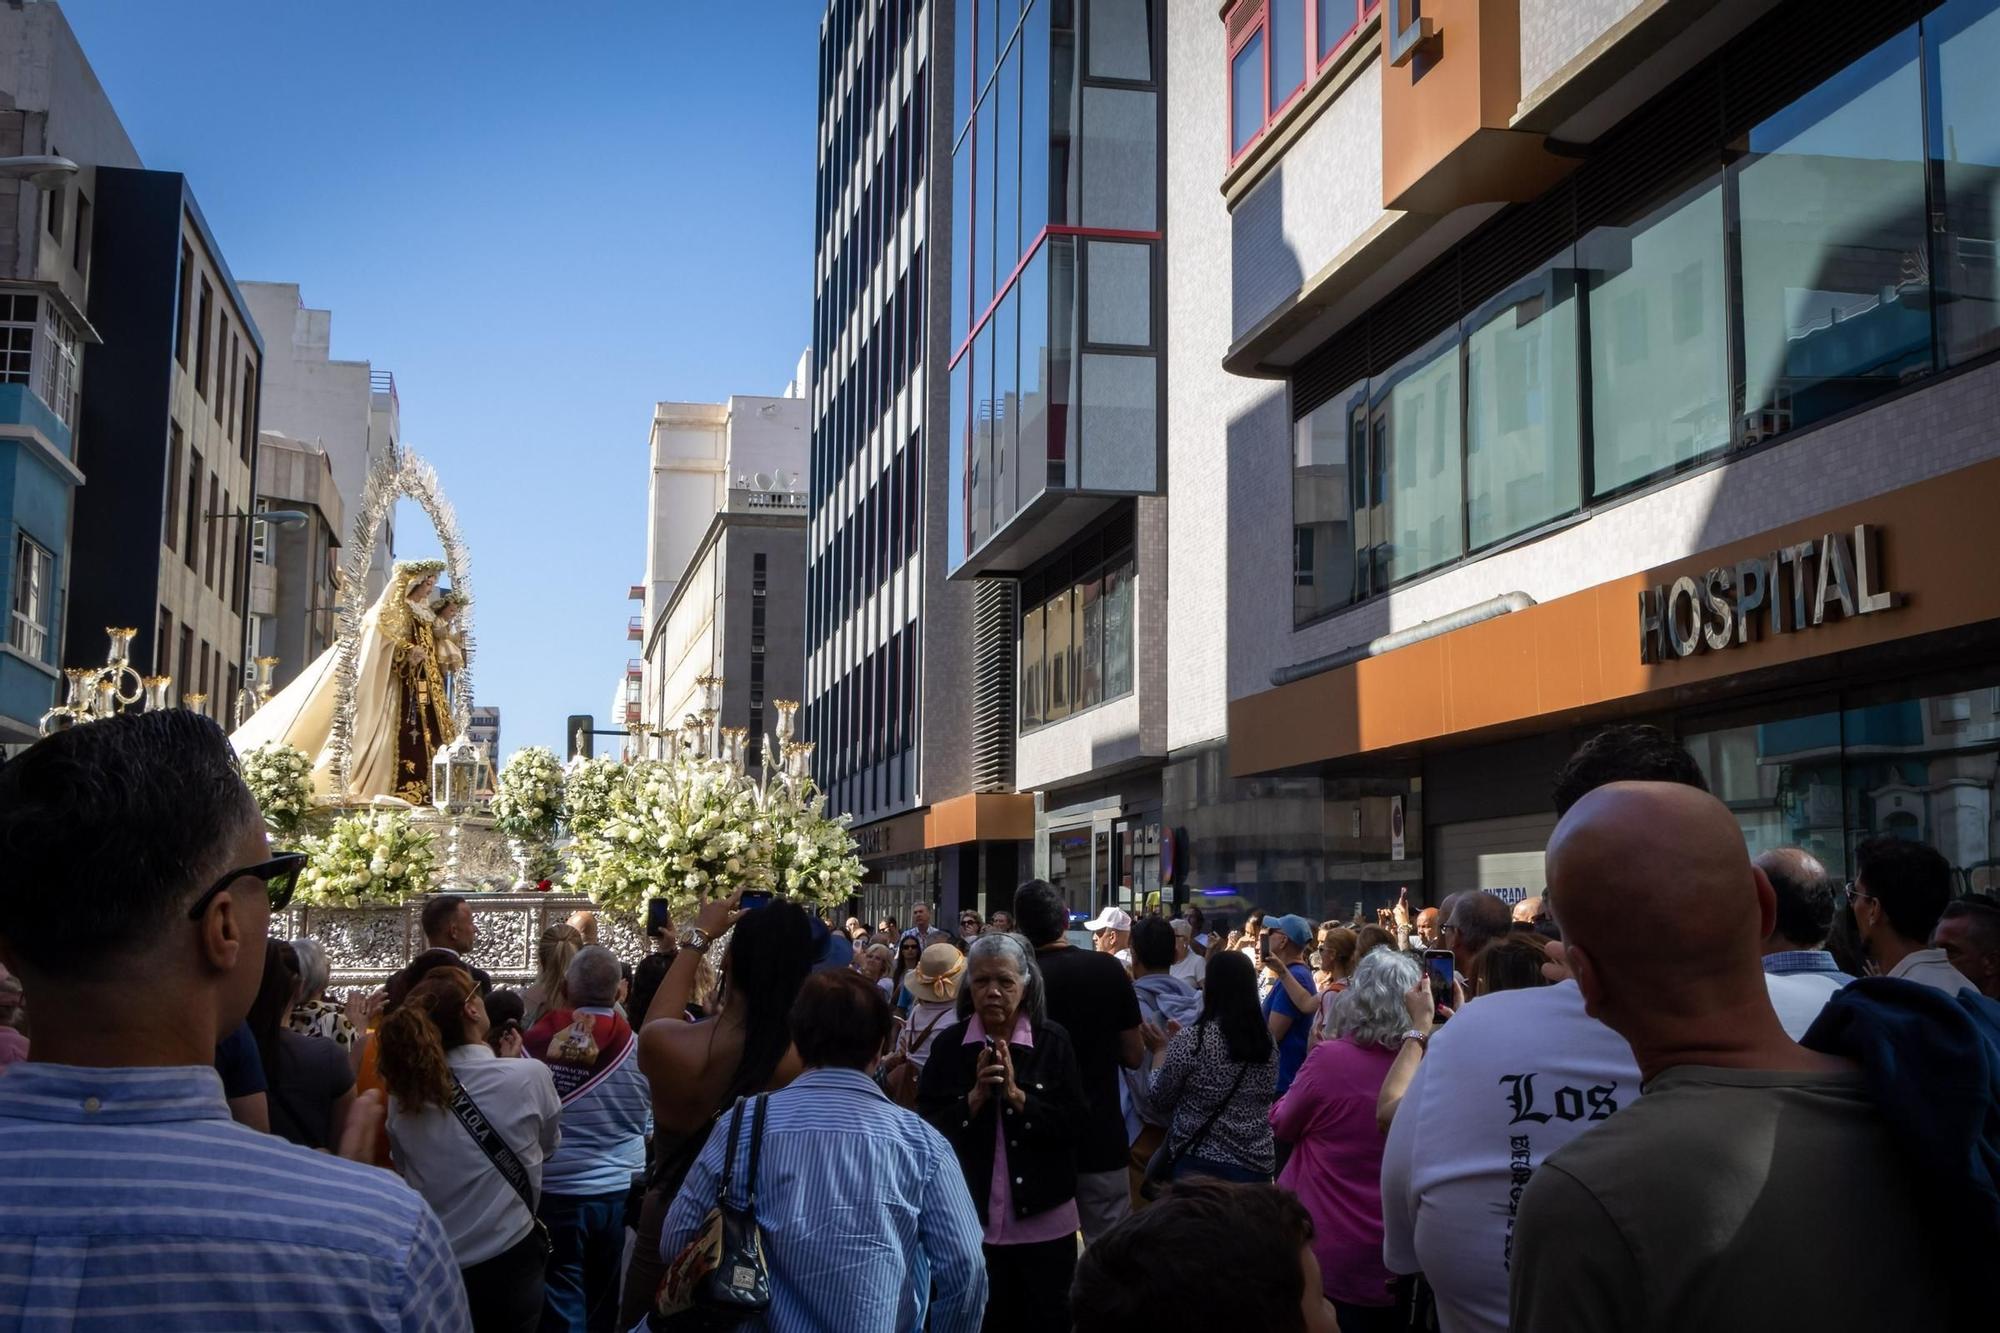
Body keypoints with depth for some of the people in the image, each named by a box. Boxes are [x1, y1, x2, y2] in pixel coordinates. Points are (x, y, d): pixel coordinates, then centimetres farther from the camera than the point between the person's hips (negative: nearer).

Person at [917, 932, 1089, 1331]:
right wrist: (976, 1096, -19)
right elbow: (928, 1126, -6)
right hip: (972, 1219, 1)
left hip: (1043, 1220, -1)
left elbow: (1073, 1123, -9)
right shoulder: (949, 1045, -1)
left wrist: (1016, 1094, -20)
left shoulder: (1053, 1041, -4)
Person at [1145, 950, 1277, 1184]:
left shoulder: (1192, 1040, -13)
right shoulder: (1268, 1041, 3)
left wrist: (1162, 1050, 13)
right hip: (1258, 1166, 5)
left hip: (1200, 1165, -5)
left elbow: (1161, 1100, -3)